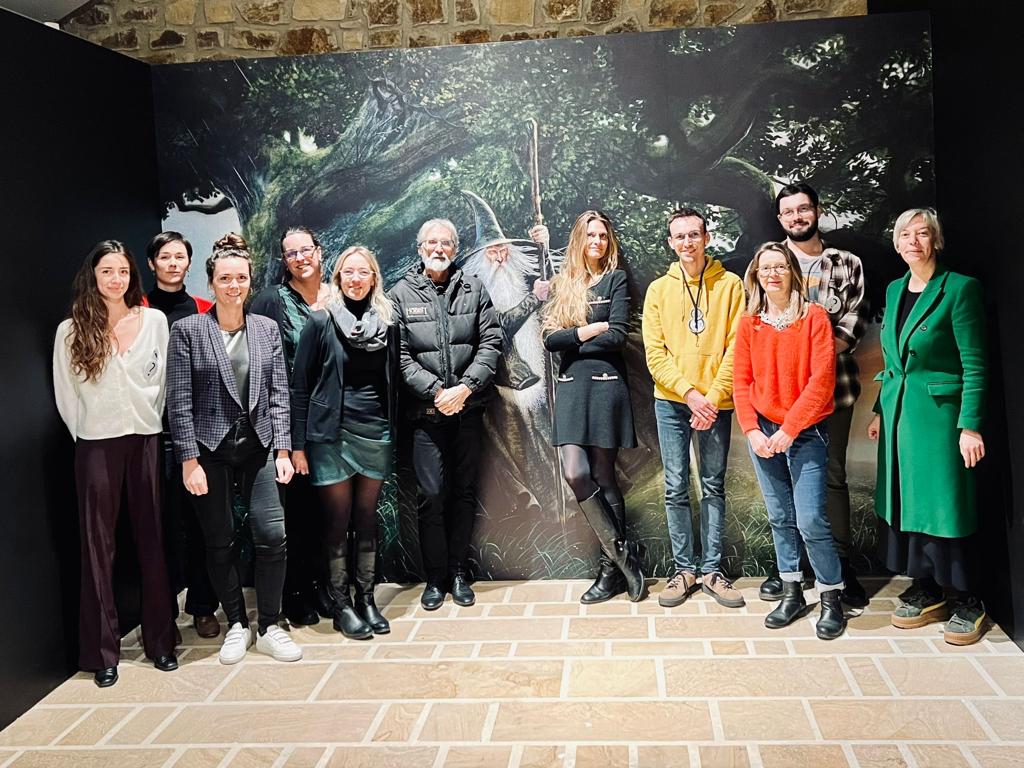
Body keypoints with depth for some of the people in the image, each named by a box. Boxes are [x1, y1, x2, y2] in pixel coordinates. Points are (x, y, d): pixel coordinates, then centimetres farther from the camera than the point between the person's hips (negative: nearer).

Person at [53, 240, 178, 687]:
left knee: (151, 540, 7)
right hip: (97, 446, -1)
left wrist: (148, 419, 7)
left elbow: (164, 380, 7)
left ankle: (160, 640, 17)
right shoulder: (71, 330, 0)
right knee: (98, 545, 2)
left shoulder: (155, 321, 2)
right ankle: (103, 651, 10)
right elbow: (65, 395, 5)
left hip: (146, 440, 1)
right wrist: (86, 432, 7)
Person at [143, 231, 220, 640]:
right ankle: (163, 610, 12)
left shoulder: (205, 311, 10)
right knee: (163, 518, 0)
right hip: (156, 426, -2)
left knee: (200, 516, 4)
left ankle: (202, 606, 15)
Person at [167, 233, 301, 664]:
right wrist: (189, 460, -9)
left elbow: (278, 393, 6)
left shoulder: (267, 329, 7)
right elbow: (179, 401, -4)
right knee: (220, 543, 6)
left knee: (272, 534, -8)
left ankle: (269, 627, 9)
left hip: (258, 448, 2)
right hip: (210, 450, -1)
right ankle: (236, 624, 24)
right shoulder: (187, 330, -1)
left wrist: (283, 450, -1)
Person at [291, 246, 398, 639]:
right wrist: (298, 444, -7)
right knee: (339, 519, 3)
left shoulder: (387, 321, 5)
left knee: (367, 518, 10)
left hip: (376, 431, 3)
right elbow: (300, 385, -3)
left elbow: (393, 380, 10)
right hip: (332, 433, -3)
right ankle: (341, 604, 15)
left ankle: (366, 598, 21)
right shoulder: (321, 321, -4)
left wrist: (395, 431, 6)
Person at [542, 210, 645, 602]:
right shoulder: (562, 284, 15)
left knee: (603, 476, -1)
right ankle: (622, 551, 3)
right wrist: (589, 330, -8)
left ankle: (612, 565, 9)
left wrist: (571, 340, -2)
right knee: (576, 473, -11)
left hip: (606, 385, -3)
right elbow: (549, 338, 3)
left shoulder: (615, 279, 4)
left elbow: (617, 337, -8)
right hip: (571, 387, 3)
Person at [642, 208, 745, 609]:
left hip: (716, 402, -1)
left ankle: (711, 570, 15)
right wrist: (690, 394, -12)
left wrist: (713, 397, -13)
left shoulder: (730, 285, 1)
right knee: (676, 488, 3)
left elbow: (736, 348, -4)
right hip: (671, 401, 1)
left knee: (713, 486, 7)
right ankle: (683, 569, 13)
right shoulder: (659, 289, 5)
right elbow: (655, 354, -1)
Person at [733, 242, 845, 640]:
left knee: (811, 520, -9)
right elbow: (741, 382, 5)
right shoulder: (749, 323, 6)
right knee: (780, 518, 10)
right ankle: (792, 594, 22)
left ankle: (831, 598, 7)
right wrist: (752, 430, -8)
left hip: (806, 431, -3)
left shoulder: (814, 316, -4)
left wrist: (789, 429, -15)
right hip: (763, 431, 4)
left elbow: (822, 379, -11)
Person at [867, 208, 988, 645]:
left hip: (938, 413, -7)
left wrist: (971, 426, -16)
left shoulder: (959, 288, -9)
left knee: (942, 507, -2)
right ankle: (926, 594, 23)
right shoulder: (894, 290, 11)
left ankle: (966, 603, 14)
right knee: (904, 504, 10)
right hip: (897, 412, 7)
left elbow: (974, 364, -12)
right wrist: (880, 412, 14)